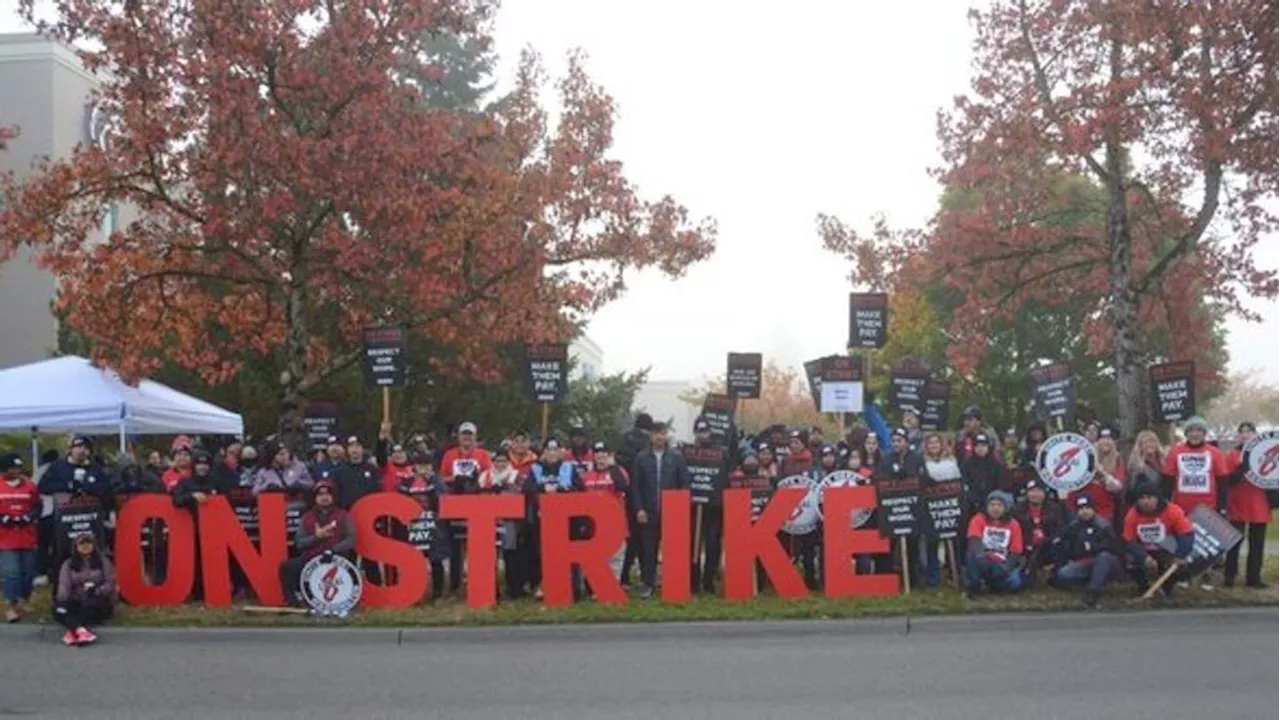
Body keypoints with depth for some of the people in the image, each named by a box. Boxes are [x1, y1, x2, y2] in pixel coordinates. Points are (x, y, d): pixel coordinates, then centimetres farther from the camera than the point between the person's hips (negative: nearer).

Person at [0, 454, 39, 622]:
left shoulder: (29, 486, 4)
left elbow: (37, 507, 9)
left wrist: (29, 518, -7)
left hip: (27, 538, 3)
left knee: (28, 572, 9)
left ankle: (23, 602, 26)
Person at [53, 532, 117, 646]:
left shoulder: (103, 561, 9)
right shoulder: (68, 564, 12)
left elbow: (110, 583, 0)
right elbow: (64, 585, -4)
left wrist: (96, 590, -21)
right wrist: (61, 601, -24)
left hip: (99, 601, -2)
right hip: (76, 602, 2)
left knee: (89, 603, -36)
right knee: (58, 608, -29)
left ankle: (72, 631, -49)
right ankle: (80, 630, -53)